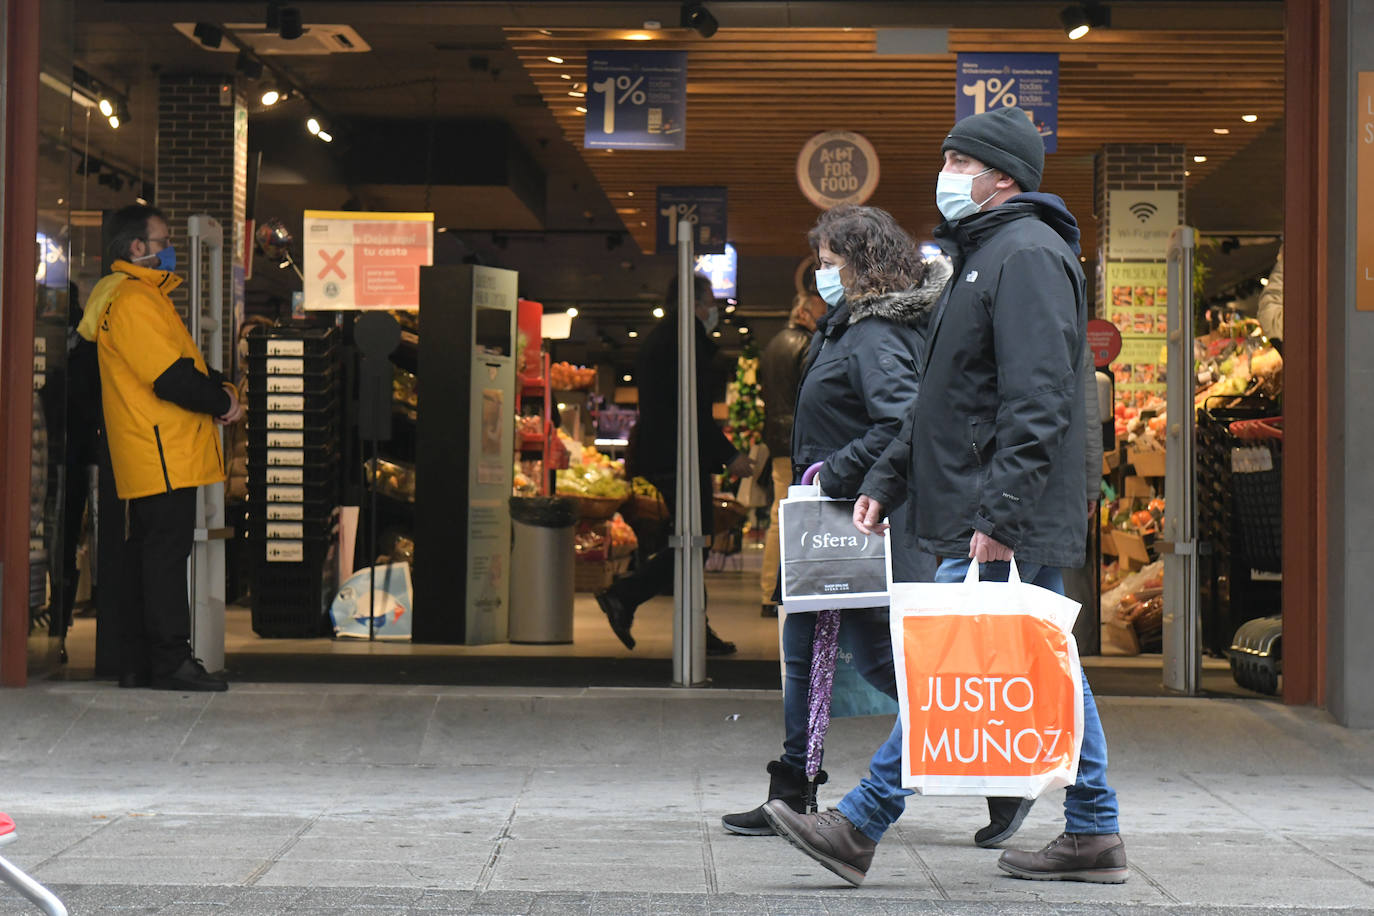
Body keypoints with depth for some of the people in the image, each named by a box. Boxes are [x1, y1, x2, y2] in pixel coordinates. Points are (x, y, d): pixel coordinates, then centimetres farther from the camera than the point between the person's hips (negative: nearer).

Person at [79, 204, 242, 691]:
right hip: (165, 455, -11)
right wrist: (222, 402, -7)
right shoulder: (133, 299, -13)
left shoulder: (145, 296, 21)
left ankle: (137, 664, 15)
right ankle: (171, 661, -9)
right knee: (167, 551, -10)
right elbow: (170, 378, -20)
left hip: (150, 459, 11)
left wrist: (218, 387, 5)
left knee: (148, 552, 11)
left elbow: (185, 362, 24)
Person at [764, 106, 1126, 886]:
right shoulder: (983, 256, 21)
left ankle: (861, 827, -6)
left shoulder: (1027, 255, -12)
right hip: (1016, 520, 10)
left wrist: (999, 512, -25)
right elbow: (944, 400, 26)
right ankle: (1093, 836, 16)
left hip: (1005, 524, -10)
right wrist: (887, 480, 20)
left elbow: (1037, 403, -21)